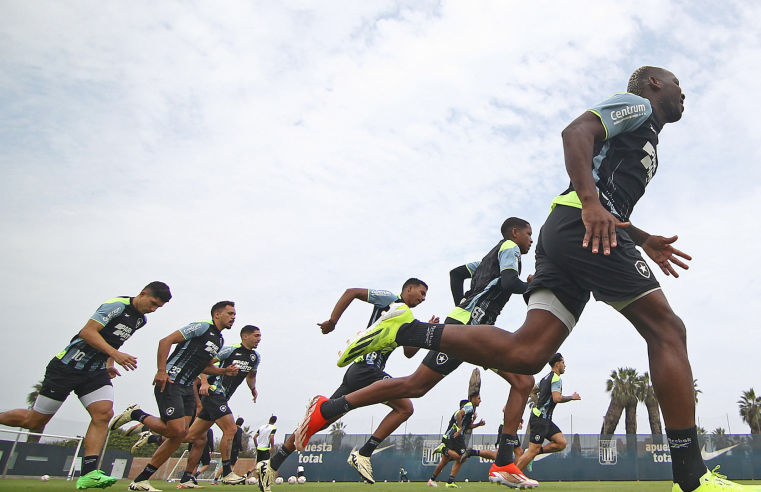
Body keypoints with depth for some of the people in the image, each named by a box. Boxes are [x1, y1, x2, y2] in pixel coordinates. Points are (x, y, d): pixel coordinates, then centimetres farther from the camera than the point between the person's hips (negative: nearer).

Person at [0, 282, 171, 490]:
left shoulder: (140, 320, 9)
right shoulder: (117, 305, -18)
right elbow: (87, 332, -24)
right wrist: (115, 354, -30)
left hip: (96, 371, 7)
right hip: (68, 366, -7)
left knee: (104, 413, -14)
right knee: (34, 421, 3)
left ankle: (88, 473, -13)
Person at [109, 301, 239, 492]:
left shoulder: (219, 340, 18)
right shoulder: (202, 327, -9)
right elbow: (165, 341, -14)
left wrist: (223, 371, 10)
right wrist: (161, 371, -22)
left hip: (187, 388, 9)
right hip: (169, 383, -9)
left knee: (180, 434, 1)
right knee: (176, 430, -15)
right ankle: (135, 414, 6)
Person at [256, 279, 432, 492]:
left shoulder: (408, 320, 24)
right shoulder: (390, 299, 0)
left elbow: (409, 353, 25)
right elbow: (352, 292, -4)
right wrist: (333, 320, -10)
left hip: (358, 371, 9)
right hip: (365, 367, -9)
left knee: (320, 419, 9)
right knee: (404, 408, -11)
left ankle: (273, 464, 15)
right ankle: (363, 454, -12)